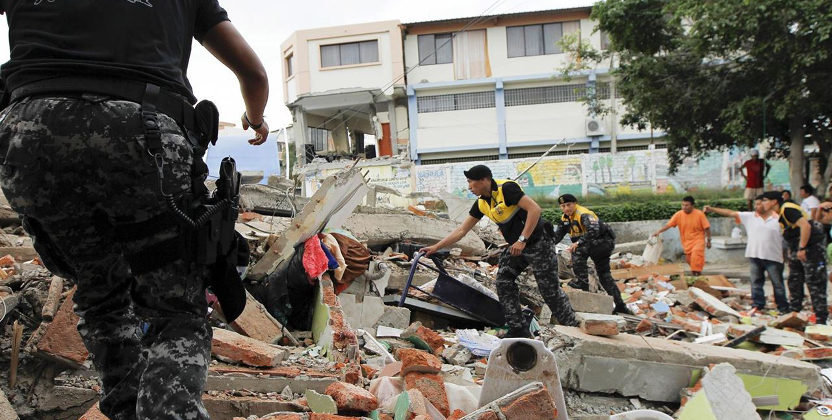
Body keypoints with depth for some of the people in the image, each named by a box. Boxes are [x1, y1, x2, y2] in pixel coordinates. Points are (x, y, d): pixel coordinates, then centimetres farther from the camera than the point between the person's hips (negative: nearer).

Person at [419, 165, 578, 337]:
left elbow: (534, 209, -27)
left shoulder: (506, 188, -21)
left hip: (538, 243, -8)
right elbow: (461, 230, 9)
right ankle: (517, 329, 8)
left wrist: (522, 240, -27)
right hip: (516, 246, 8)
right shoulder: (481, 204, 3)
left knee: (550, 289, -1)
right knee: (504, 282, 0)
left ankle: (573, 328, 16)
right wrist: (436, 247, 5)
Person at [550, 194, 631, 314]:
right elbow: (558, 235, 7)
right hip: (595, 245, 10)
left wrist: (578, 243, -48)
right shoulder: (565, 218, 4)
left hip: (604, 241, -10)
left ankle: (582, 280, -22)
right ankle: (620, 305, 18)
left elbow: (594, 231, -40)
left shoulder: (583, 214, -24)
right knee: (604, 274, 12)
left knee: (578, 250, -28)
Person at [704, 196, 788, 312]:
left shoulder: (778, 219, -2)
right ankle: (758, 306, 18)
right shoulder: (749, 217, 6)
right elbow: (731, 213, 3)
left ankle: (783, 308, 13)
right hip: (755, 256, 3)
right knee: (756, 282, 9)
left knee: (777, 283, 4)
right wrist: (712, 209, -3)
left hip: (773, 257, -3)